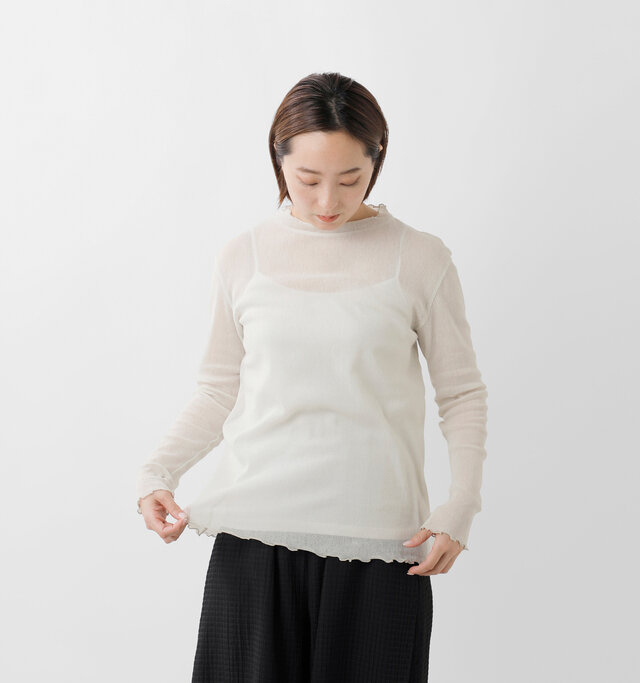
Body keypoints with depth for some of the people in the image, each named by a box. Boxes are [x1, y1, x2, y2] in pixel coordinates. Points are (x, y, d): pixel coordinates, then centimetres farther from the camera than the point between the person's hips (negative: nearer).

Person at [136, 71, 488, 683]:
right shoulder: (242, 258, 5)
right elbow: (219, 388, 13)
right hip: (254, 530, 1)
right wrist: (157, 472, -1)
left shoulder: (420, 260, 1)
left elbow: (462, 393, 6)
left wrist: (460, 506, -7)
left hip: (379, 540, -1)